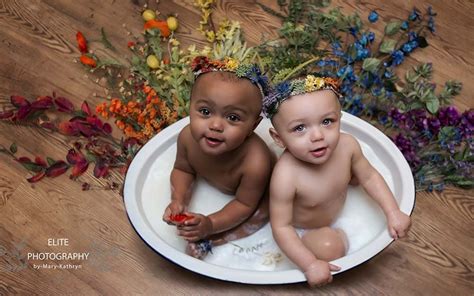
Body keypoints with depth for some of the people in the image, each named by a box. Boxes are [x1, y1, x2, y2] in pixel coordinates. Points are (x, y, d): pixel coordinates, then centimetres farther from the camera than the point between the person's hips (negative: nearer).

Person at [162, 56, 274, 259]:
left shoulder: (255, 163, -45)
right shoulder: (188, 137, -33)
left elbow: (244, 204, -28)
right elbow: (183, 170, -11)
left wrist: (211, 224, -35)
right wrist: (178, 201, -27)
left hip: (251, 193, -3)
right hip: (210, 180, 4)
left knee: (259, 215, -22)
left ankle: (207, 240, -9)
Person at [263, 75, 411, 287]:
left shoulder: (347, 145, -28)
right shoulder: (285, 177, -42)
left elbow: (369, 177, -9)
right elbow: (281, 227, -32)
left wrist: (393, 213, -12)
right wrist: (310, 265, -34)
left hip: (335, 209, 5)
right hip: (301, 229, -5)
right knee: (329, 246, -28)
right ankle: (338, 233, 4)